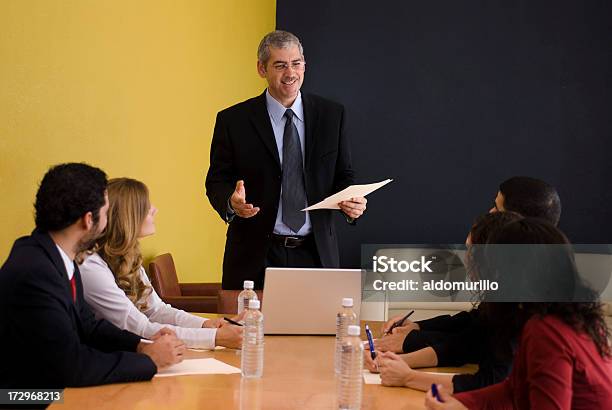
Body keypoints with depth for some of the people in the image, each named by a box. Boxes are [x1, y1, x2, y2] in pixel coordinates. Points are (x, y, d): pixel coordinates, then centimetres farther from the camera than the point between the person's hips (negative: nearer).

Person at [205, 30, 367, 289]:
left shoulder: (331, 115, 5)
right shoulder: (233, 120, -1)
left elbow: (344, 176, 9)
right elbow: (217, 182, 1)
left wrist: (353, 203, -11)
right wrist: (231, 202, -20)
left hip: (316, 253, 2)